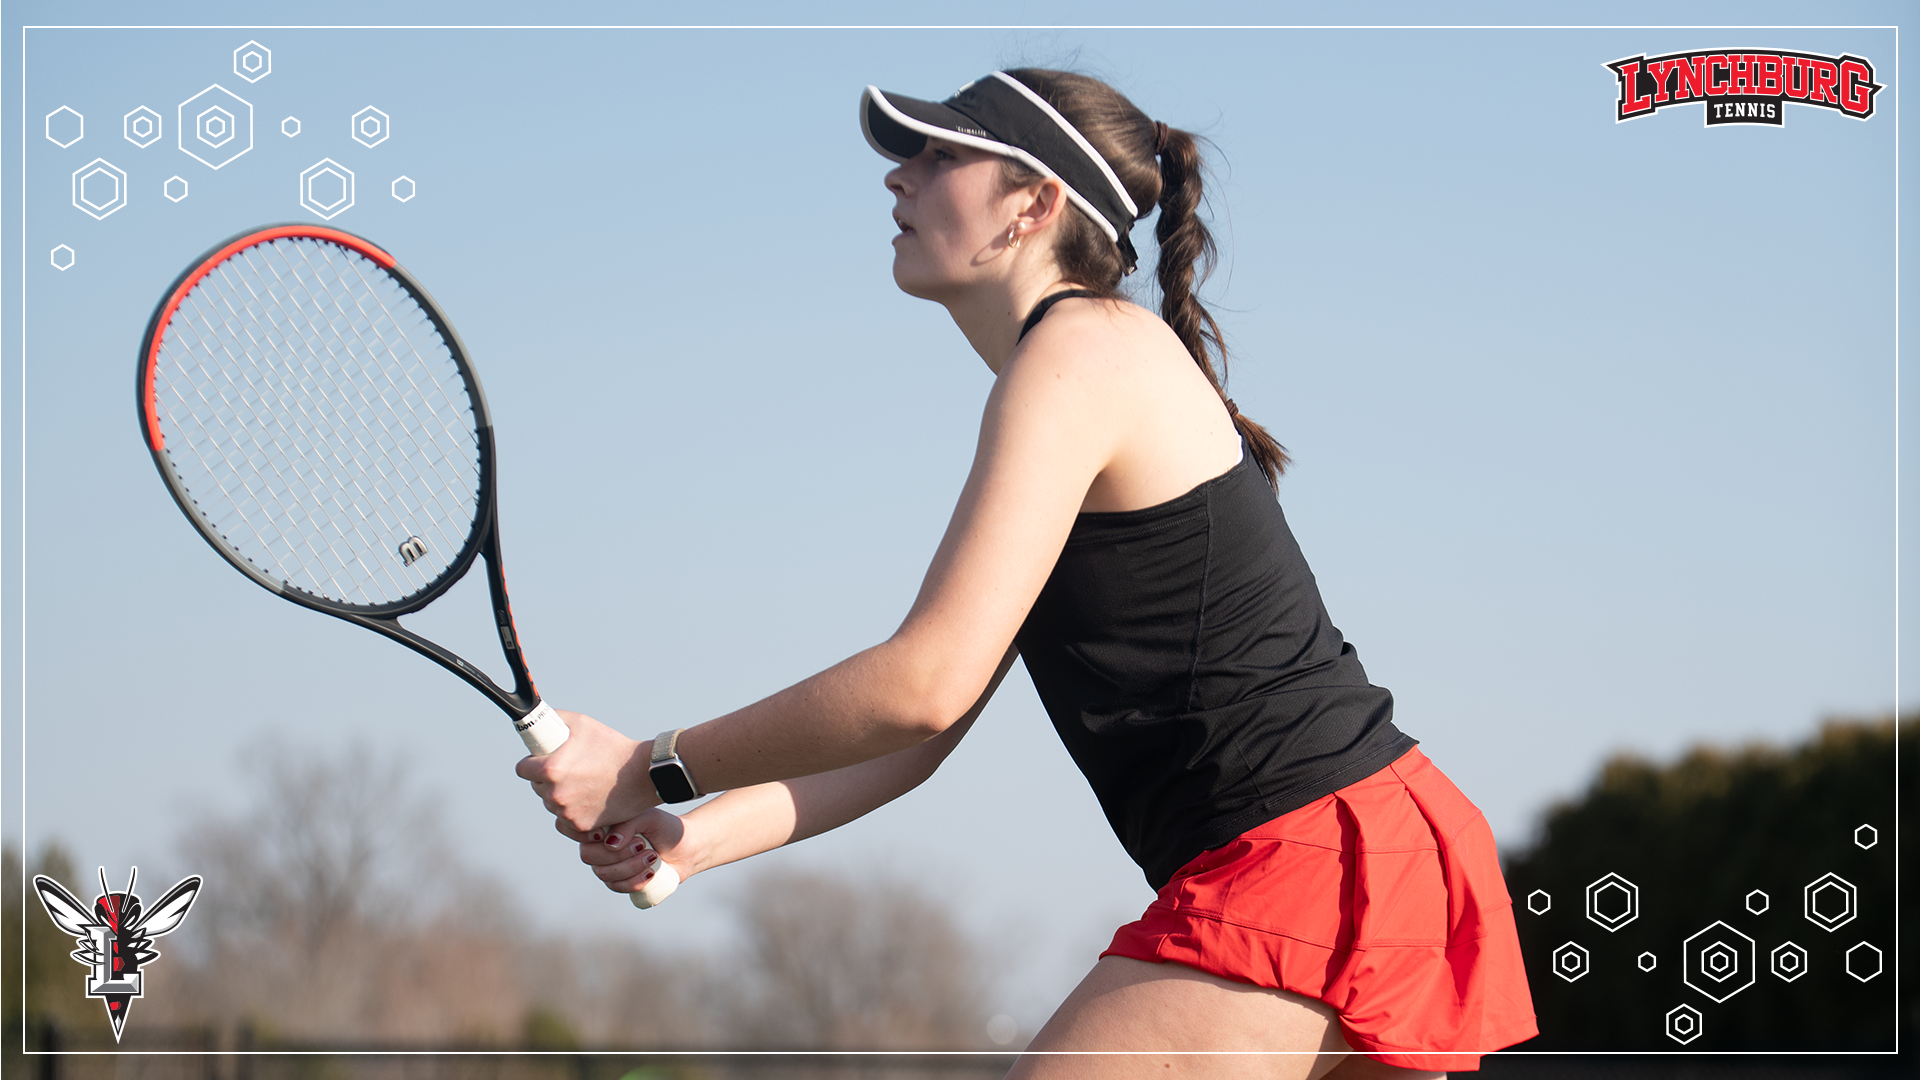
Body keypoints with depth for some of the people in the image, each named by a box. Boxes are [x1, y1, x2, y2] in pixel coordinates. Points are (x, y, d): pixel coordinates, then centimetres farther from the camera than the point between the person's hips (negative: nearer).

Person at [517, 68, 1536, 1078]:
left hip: (1308, 853, -11)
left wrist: (653, 770, -10)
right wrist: (691, 837, 4)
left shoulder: (1084, 349, -10)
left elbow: (927, 682, -19)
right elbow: (919, 736, 16)